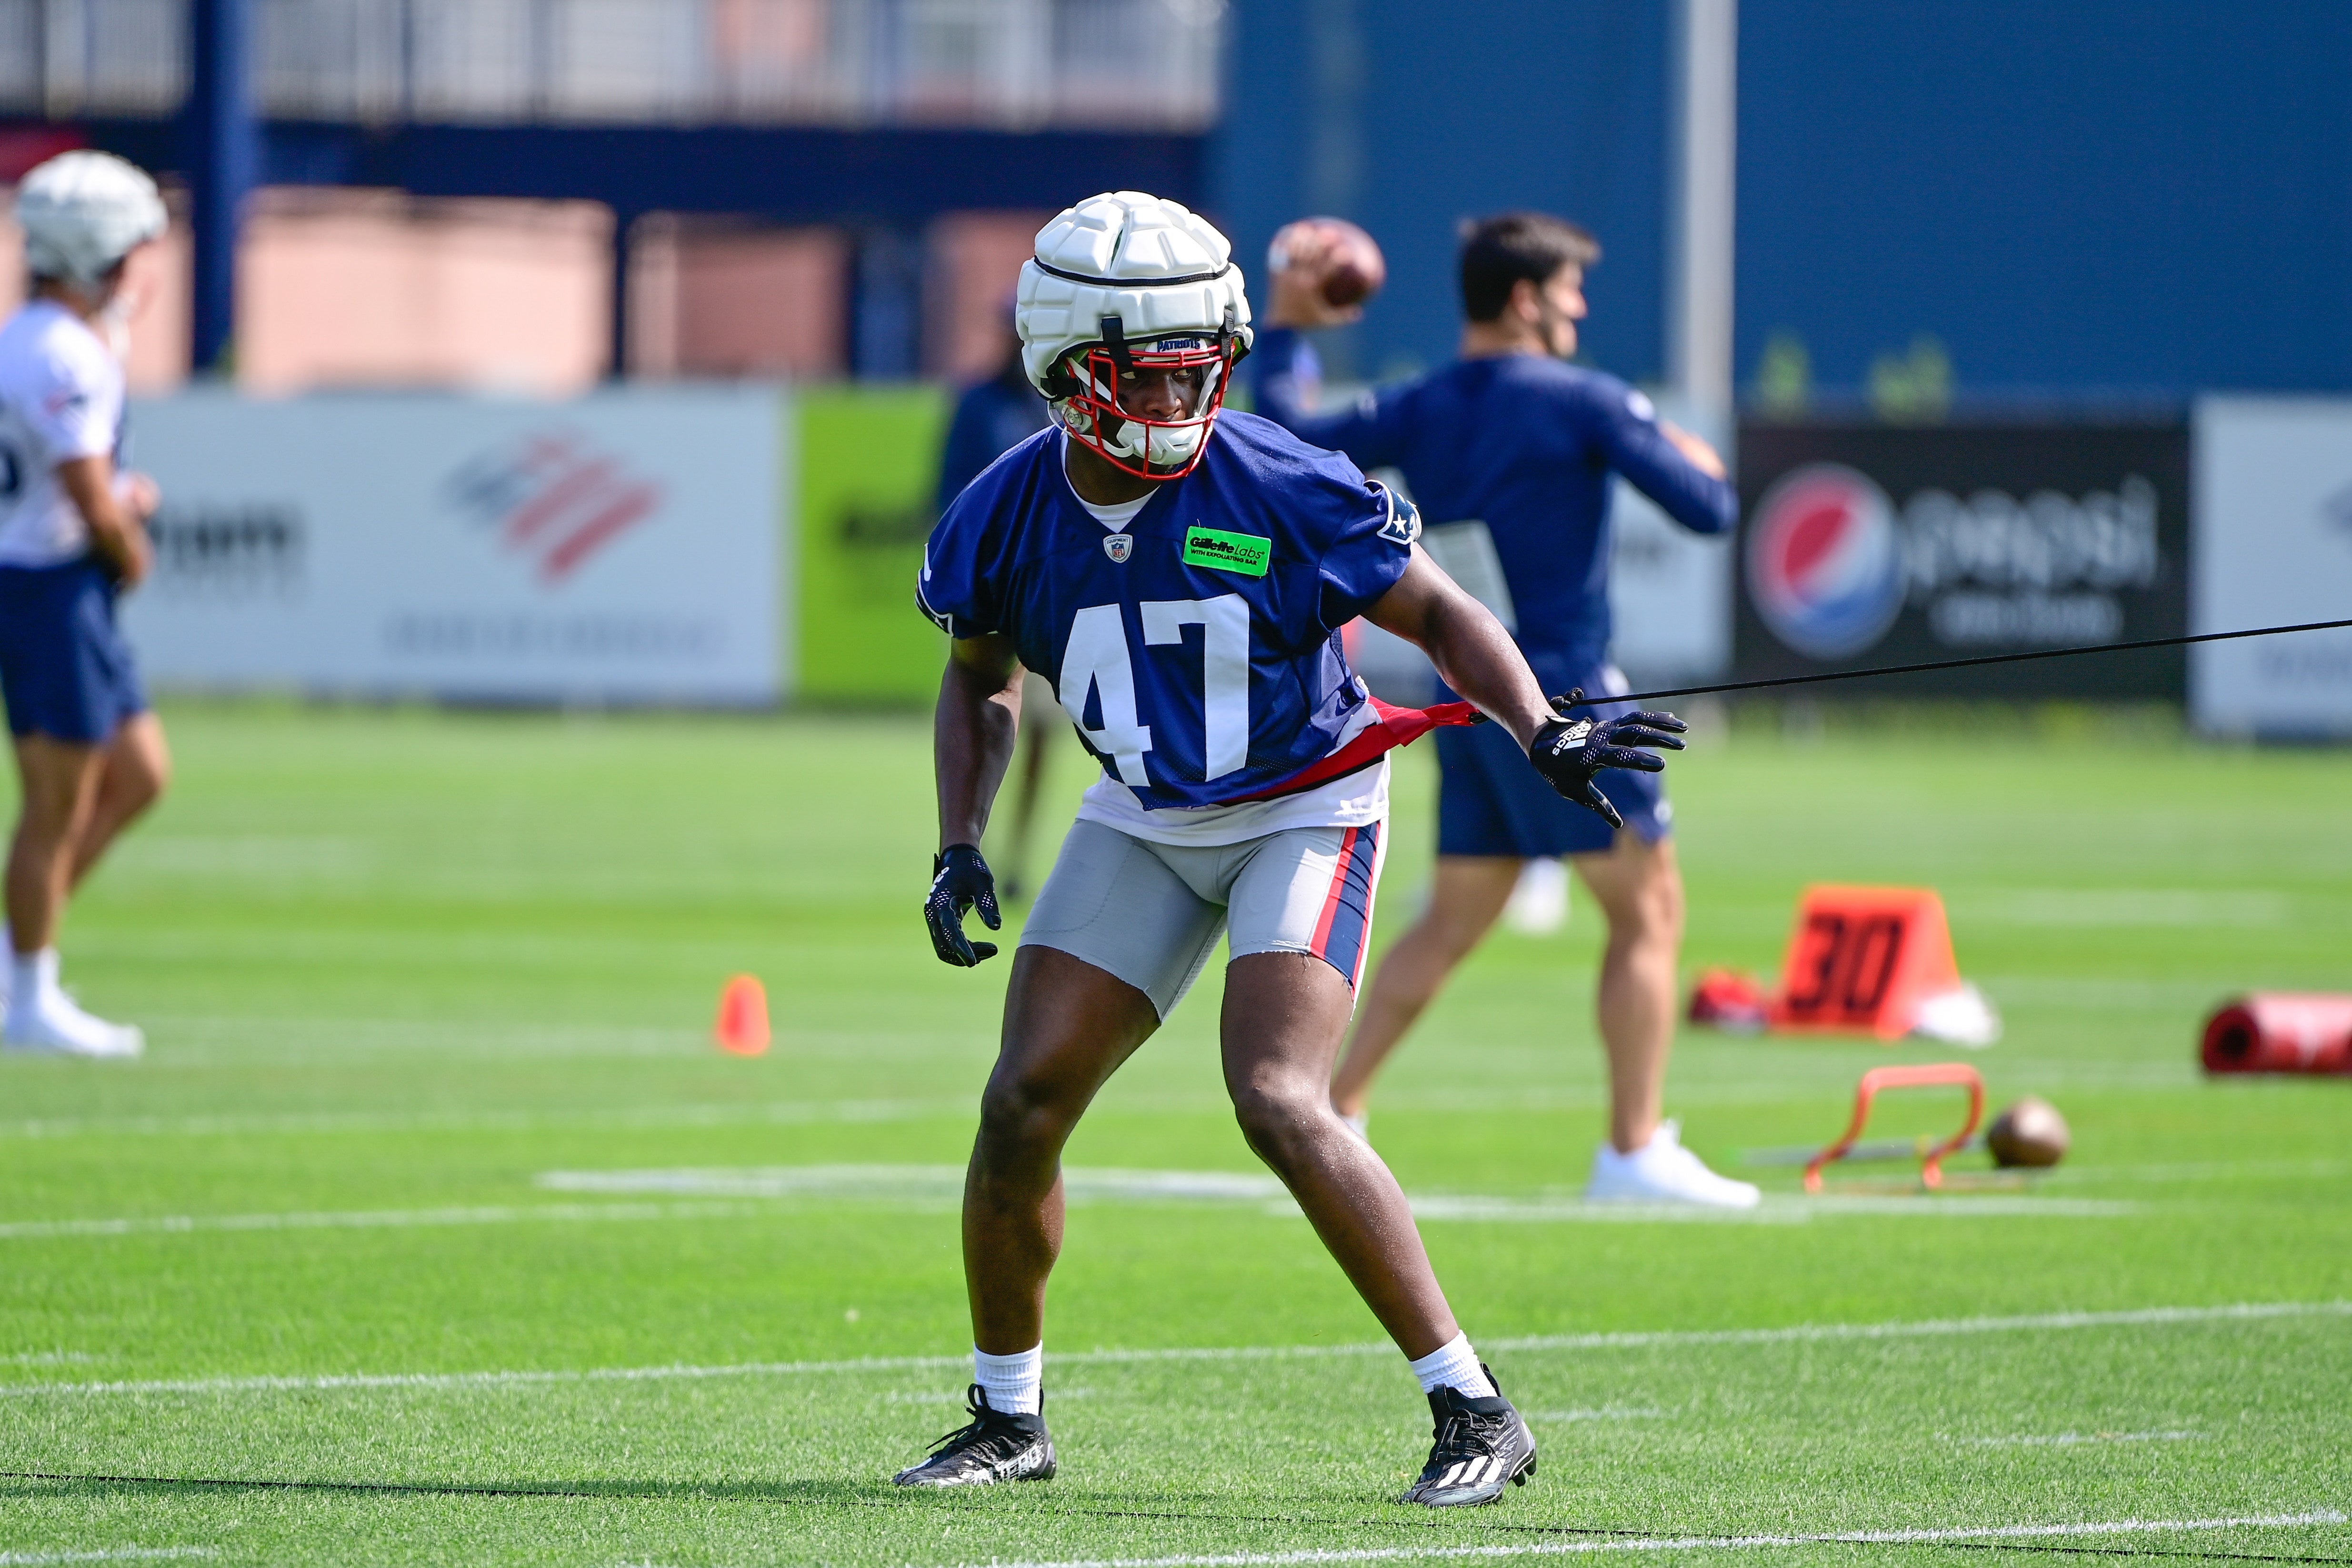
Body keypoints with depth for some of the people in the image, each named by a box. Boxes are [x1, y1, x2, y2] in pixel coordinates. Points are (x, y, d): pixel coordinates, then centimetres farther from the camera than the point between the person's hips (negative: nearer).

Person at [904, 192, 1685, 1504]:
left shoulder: (1283, 494, -22)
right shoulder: (1007, 519, -10)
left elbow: (1438, 614, -10)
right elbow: (982, 683, 10)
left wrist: (1546, 736, -24)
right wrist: (961, 849, -1)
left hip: (1303, 810, -5)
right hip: (1144, 825, 5)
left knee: (1279, 1102, -23)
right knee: (1024, 1104, -4)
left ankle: (1476, 1412, -17)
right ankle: (1008, 1420, 17)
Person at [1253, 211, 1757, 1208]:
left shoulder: (1421, 412, 7)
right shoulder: (1583, 404, -10)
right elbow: (1708, 511, -9)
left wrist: (1286, 329, 20)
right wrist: (1701, 462, 14)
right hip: (1560, 696, -7)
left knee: (1451, 923, 16)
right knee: (1648, 910, -1)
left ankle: (1333, 1113, 13)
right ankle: (1636, 1151, -5)